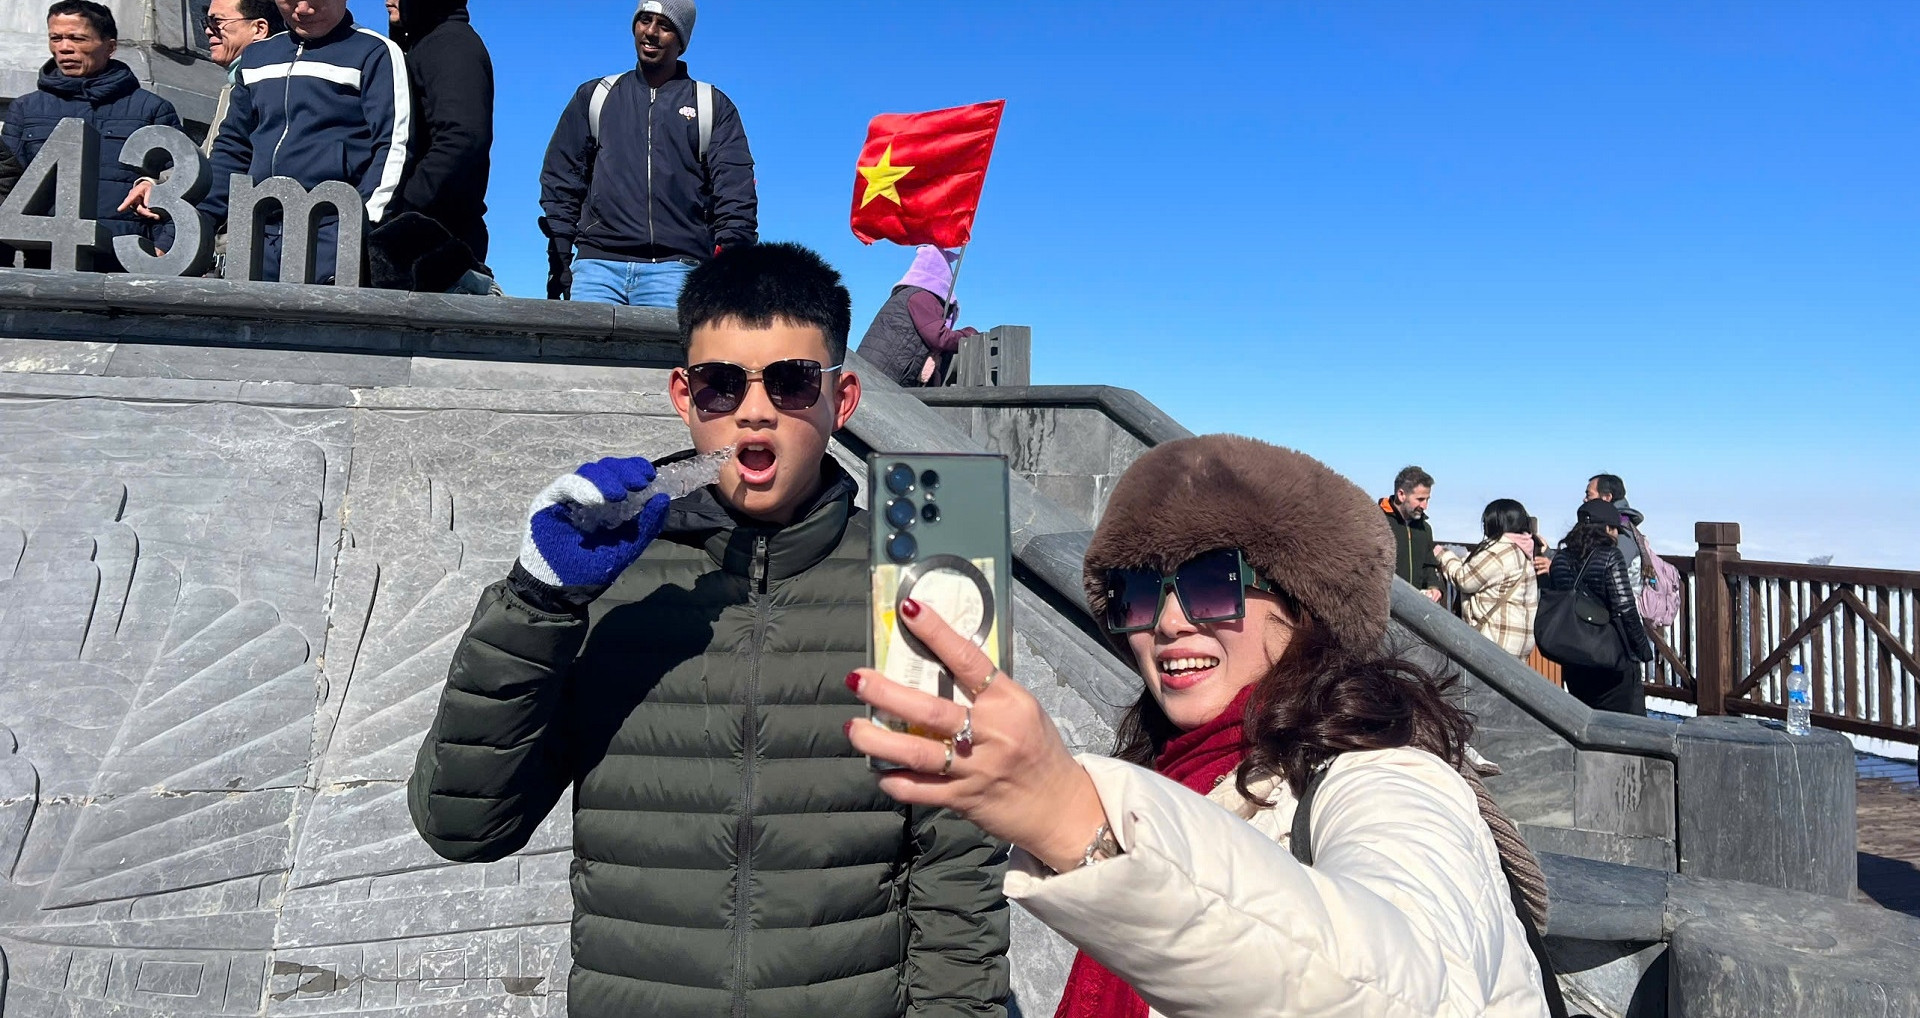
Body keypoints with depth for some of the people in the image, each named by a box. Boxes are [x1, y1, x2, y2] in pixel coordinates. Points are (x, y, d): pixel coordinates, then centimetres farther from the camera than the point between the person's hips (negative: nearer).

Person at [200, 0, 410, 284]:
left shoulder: (375, 53, 2)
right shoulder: (256, 56, 22)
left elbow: (394, 146, -7)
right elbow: (233, 147, 27)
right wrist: (201, 219, 16)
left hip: (332, 234, -6)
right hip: (261, 235, 6)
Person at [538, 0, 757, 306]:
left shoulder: (714, 106, 16)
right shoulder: (594, 96, 22)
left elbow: (735, 194, 7)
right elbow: (562, 181, 18)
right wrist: (559, 259, 5)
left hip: (676, 269, -1)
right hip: (597, 265, 2)